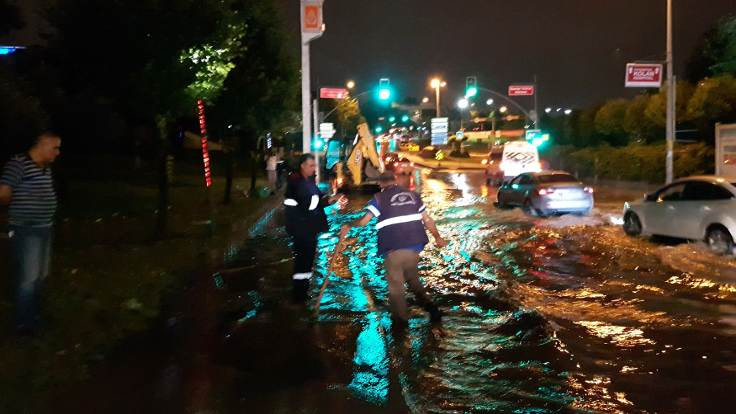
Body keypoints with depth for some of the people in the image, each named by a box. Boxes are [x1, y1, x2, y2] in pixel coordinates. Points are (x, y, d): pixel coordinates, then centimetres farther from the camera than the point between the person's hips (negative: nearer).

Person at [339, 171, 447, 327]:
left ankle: (401, 319, 12)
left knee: (395, 284, 8)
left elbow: (364, 221, -3)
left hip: (393, 248, -4)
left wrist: (349, 226, 15)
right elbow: (427, 220, 14)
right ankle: (429, 305, 10)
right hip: (414, 245, 4)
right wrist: (438, 237, 25)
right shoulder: (412, 195, 13)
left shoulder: (379, 198, 1)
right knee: (413, 279, 22)